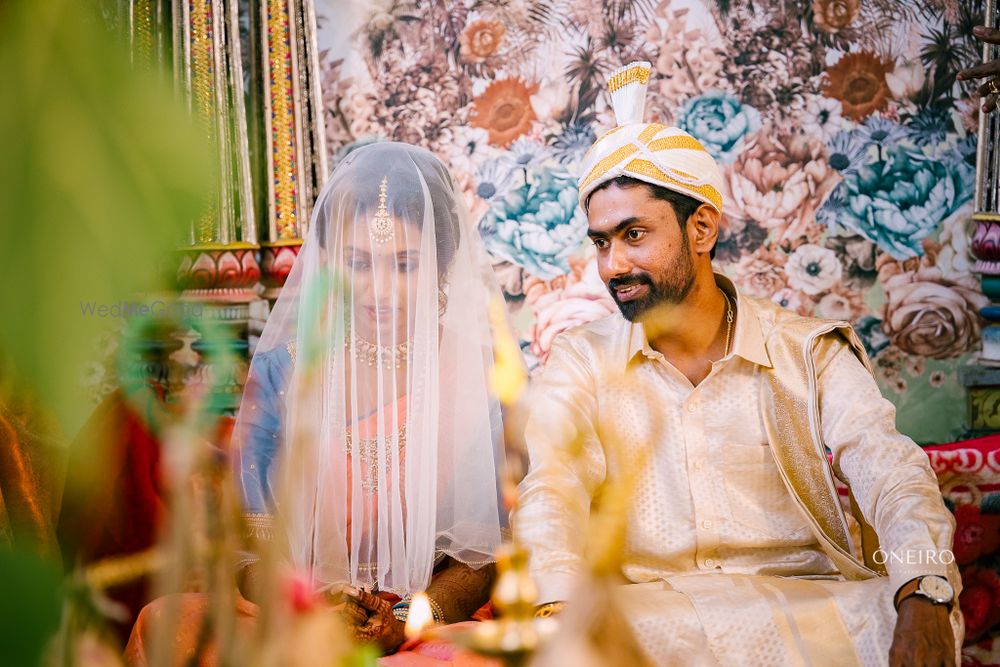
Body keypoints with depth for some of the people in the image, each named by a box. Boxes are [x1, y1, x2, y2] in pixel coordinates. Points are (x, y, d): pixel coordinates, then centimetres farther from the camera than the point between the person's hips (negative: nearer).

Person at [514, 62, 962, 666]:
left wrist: (923, 595, -29)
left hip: (811, 603, 1)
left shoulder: (810, 352, 9)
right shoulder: (581, 363, 12)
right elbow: (549, 492, -5)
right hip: (649, 609, 0)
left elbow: (889, 469, -6)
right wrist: (559, 611, -28)